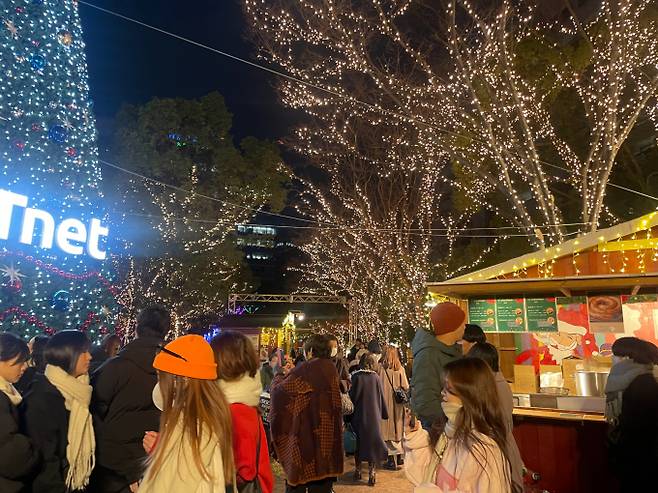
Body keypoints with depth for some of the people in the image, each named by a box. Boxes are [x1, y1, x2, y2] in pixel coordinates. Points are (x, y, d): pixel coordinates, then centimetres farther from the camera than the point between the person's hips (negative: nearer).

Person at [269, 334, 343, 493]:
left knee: (299, 474, 10)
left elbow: (280, 389, -12)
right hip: (327, 430, 5)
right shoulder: (331, 368, 2)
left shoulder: (306, 369, -15)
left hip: (306, 430, -5)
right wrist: (292, 372, 16)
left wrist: (278, 377, 10)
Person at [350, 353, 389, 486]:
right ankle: (372, 474, 10)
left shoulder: (356, 376, -12)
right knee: (372, 442, 9)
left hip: (359, 416, -1)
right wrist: (384, 413, 12)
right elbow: (381, 396, 1)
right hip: (373, 416, 1)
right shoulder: (375, 377, -6)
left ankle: (358, 471, 24)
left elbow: (352, 396, -10)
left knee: (359, 442, 15)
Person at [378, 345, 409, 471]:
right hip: (398, 403, 3)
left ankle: (392, 460, 4)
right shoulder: (400, 369, -5)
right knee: (398, 427, 17)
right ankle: (399, 457, 27)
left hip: (385, 401, -3)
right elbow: (406, 387, -2)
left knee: (388, 429, 4)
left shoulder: (381, 367, -12)